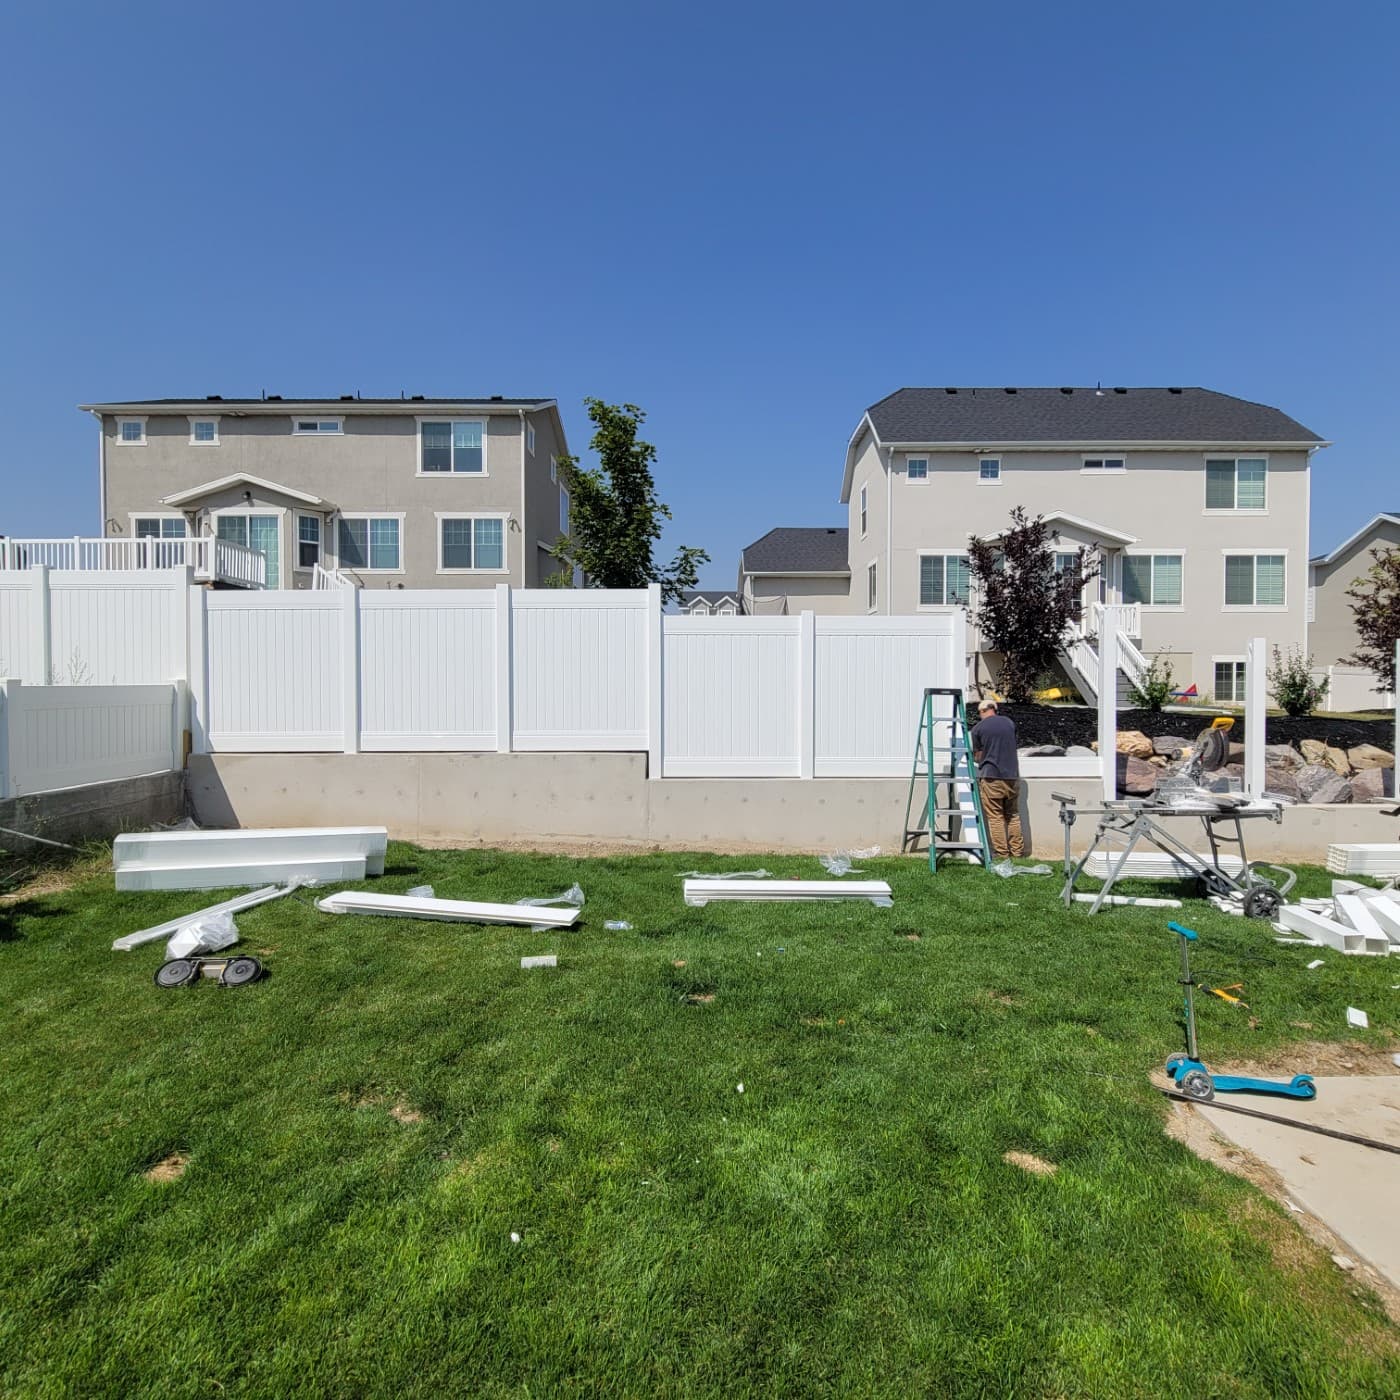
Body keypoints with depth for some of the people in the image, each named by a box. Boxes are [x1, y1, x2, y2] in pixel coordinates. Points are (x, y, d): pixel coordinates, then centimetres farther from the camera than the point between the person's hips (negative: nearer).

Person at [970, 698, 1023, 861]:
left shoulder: (977, 728, -4)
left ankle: (1001, 852, 5)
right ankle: (1017, 849, 21)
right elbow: (1012, 748, 19)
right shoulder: (1009, 723, 9)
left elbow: (978, 756, 3)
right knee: (1013, 815, 16)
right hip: (1012, 776, 4)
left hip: (991, 776, -4)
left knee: (995, 816, 3)